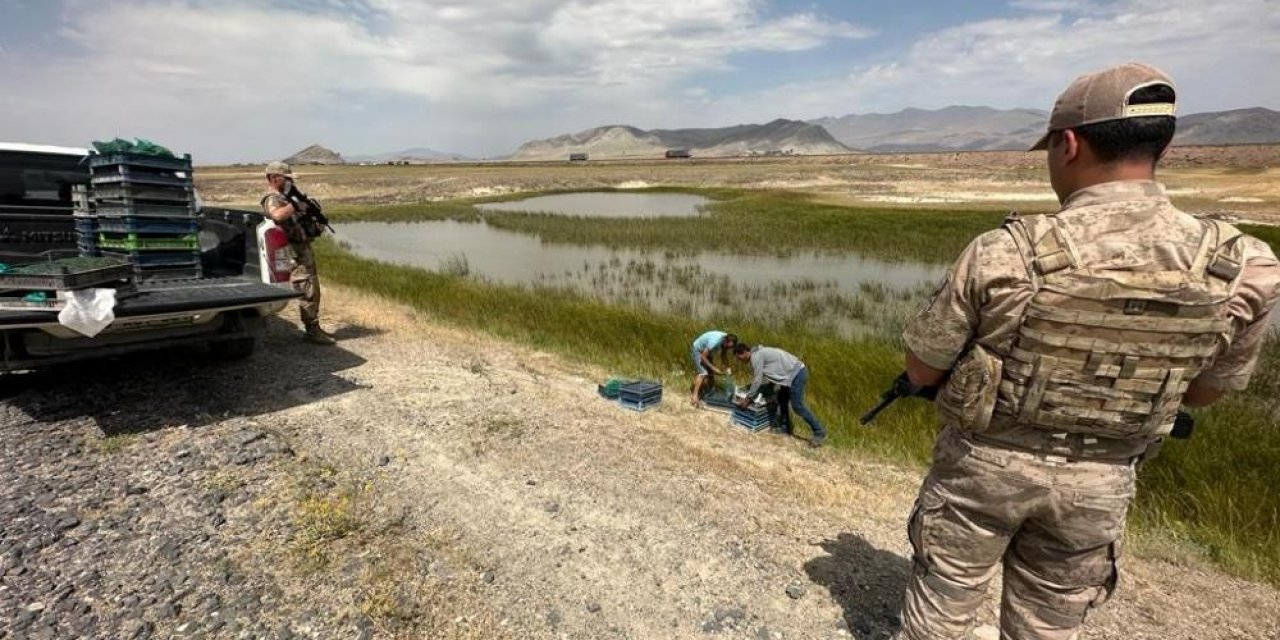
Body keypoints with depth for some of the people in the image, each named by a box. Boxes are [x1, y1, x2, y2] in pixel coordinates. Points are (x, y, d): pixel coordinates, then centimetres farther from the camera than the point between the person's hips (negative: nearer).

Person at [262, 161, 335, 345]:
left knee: (313, 289, 14)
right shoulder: (272, 199, -11)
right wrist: (295, 205, -24)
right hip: (296, 251, -10)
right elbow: (277, 215, -35)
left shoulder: (286, 198, 18)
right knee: (308, 291, -10)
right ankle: (312, 331, -6)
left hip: (305, 248, 10)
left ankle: (314, 329, 22)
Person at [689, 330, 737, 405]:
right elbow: (703, 357, -30)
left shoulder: (727, 340, -15)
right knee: (703, 373, -21)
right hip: (697, 350, -8)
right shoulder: (715, 341, -39)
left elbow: (723, 355, 0)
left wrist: (726, 368, -13)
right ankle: (694, 396, -24)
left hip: (706, 351, 8)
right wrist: (713, 368, -29)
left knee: (710, 372, 9)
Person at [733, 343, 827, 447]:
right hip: (795, 372, 11)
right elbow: (757, 378, 26)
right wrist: (748, 392, 30)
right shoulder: (759, 353, 18)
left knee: (797, 405, -10)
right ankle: (784, 427, 26)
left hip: (797, 373, -11)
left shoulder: (756, 356, -13)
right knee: (782, 399, 18)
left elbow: (757, 381, -11)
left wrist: (747, 398, -2)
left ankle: (820, 434, -5)